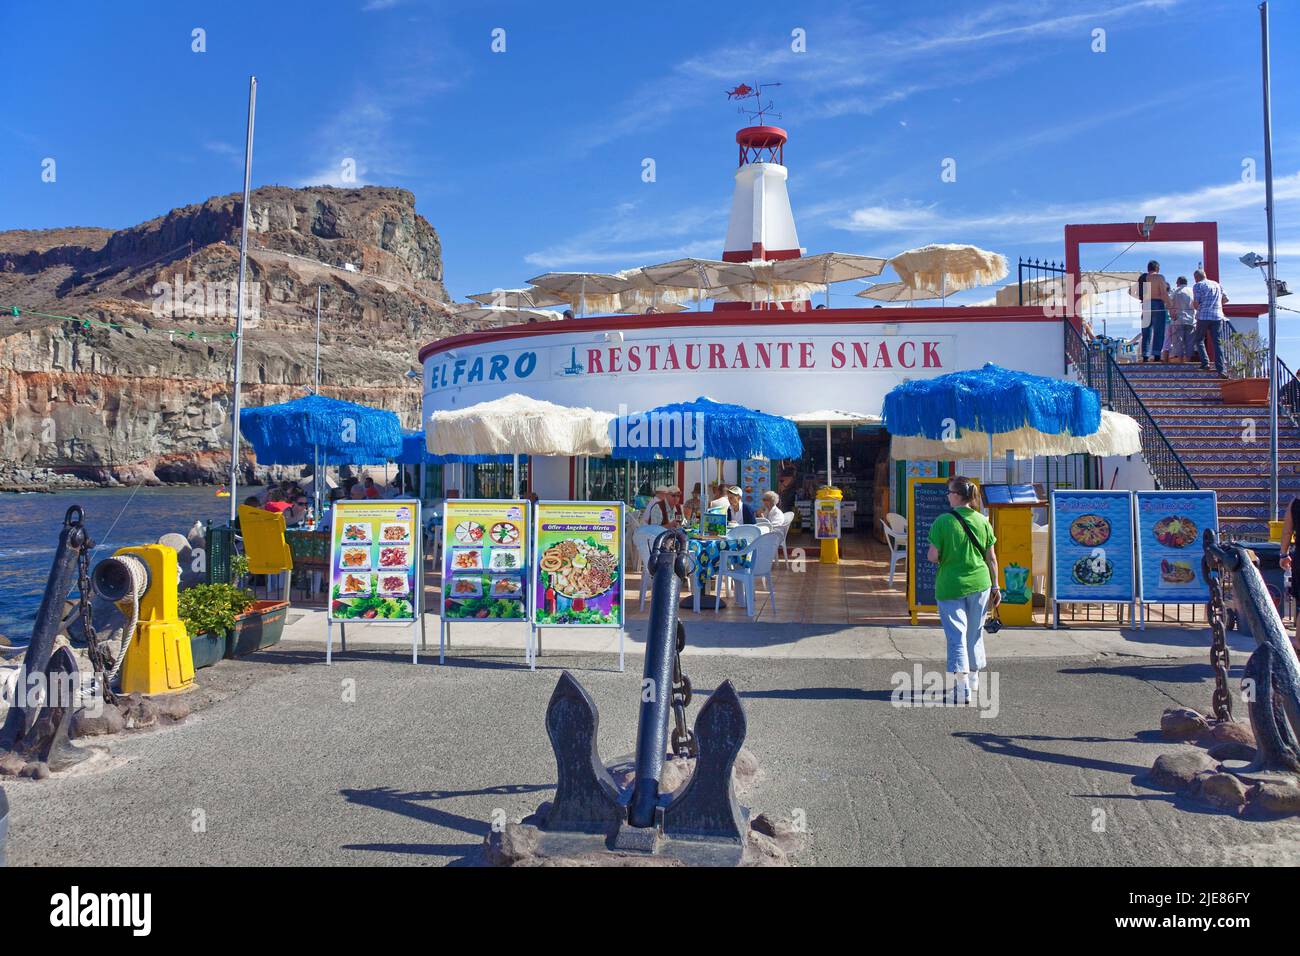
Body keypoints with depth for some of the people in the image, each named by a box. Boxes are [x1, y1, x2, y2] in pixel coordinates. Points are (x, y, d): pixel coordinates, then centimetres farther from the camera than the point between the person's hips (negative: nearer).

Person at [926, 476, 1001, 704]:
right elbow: (991, 558, 3)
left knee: (956, 635, 0)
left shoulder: (943, 521, -13)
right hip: (979, 584, 4)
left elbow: (933, 556, -13)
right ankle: (974, 677, 36)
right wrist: (995, 586, 12)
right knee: (975, 633, 20)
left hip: (950, 586, -4)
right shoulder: (982, 521, -1)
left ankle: (962, 686, -9)